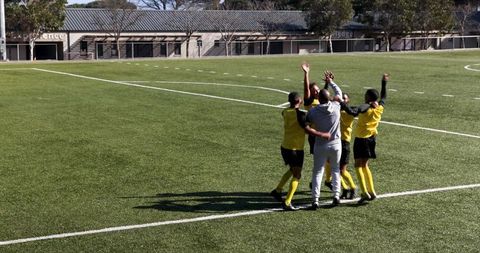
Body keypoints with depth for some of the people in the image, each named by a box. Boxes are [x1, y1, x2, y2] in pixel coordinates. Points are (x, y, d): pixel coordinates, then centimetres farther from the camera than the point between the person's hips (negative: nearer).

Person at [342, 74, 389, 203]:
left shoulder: (365, 107, -17)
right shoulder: (380, 107, 3)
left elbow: (353, 112, -37)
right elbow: (383, 96, 24)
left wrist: (341, 103, -37)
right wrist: (384, 82, 35)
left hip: (361, 139, -7)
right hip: (372, 138, 7)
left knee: (358, 165, -2)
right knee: (364, 165, 18)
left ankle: (365, 193, -13)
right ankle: (372, 192, 15)